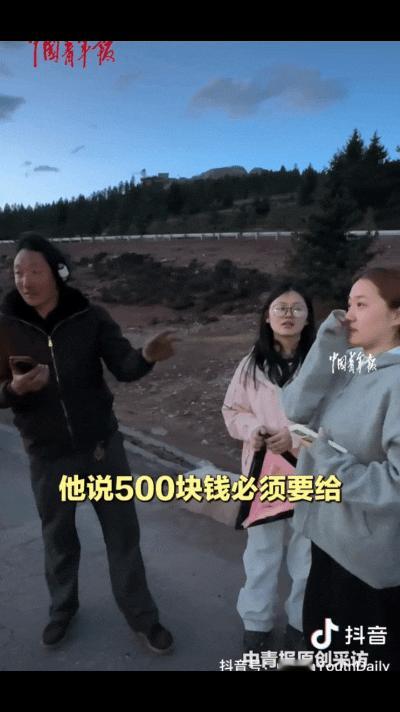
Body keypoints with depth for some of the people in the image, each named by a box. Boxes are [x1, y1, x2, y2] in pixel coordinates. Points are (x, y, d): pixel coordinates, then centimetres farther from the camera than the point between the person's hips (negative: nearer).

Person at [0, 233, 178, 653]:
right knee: (58, 537, 20)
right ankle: (62, 608, 47)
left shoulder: (90, 318, -9)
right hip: (47, 456, 1)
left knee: (123, 532, 11)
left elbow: (123, 367, -16)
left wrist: (147, 356, -39)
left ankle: (140, 615, 32)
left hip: (102, 445, 0)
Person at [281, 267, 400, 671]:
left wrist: (329, 464, -25)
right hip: (331, 535, 7)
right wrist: (326, 348, -19)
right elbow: (293, 410, -12)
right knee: (326, 640, 29)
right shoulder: (347, 365, -1)